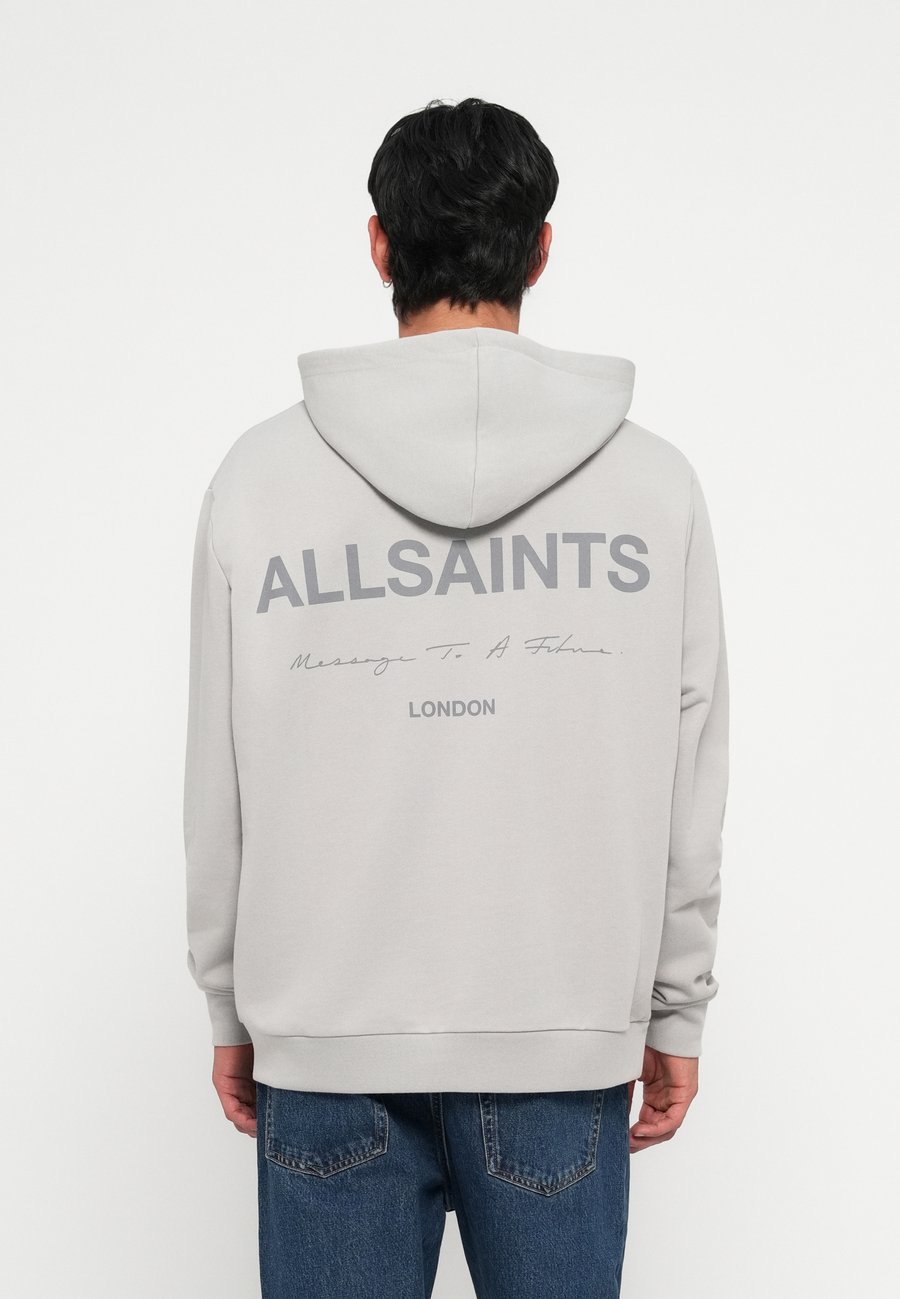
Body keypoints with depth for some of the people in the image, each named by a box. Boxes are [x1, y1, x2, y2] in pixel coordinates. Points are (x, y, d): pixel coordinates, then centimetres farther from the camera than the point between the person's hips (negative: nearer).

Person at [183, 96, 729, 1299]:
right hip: (568, 1035, 0)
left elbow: (220, 791, 1)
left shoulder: (262, 473, -4)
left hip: (326, 1038, 0)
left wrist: (232, 1008, 12)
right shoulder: (653, 480, -3)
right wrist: (677, 1014, 11)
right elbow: (689, 792, 1)